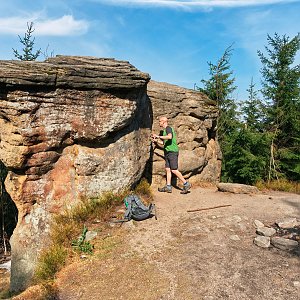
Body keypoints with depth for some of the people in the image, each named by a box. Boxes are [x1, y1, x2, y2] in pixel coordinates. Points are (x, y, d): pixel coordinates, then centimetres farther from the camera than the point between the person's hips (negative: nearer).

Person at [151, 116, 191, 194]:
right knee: (168, 169, 6)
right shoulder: (164, 130, 19)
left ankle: (186, 184, -1)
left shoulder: (168, 128, -10)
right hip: (168, 152, 10)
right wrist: (156, 141, 17)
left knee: (174, 170, -10)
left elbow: (170, 137, -31)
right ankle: (168, 187, 9)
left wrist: (158, 136, -26)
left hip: (172, 152, -10)